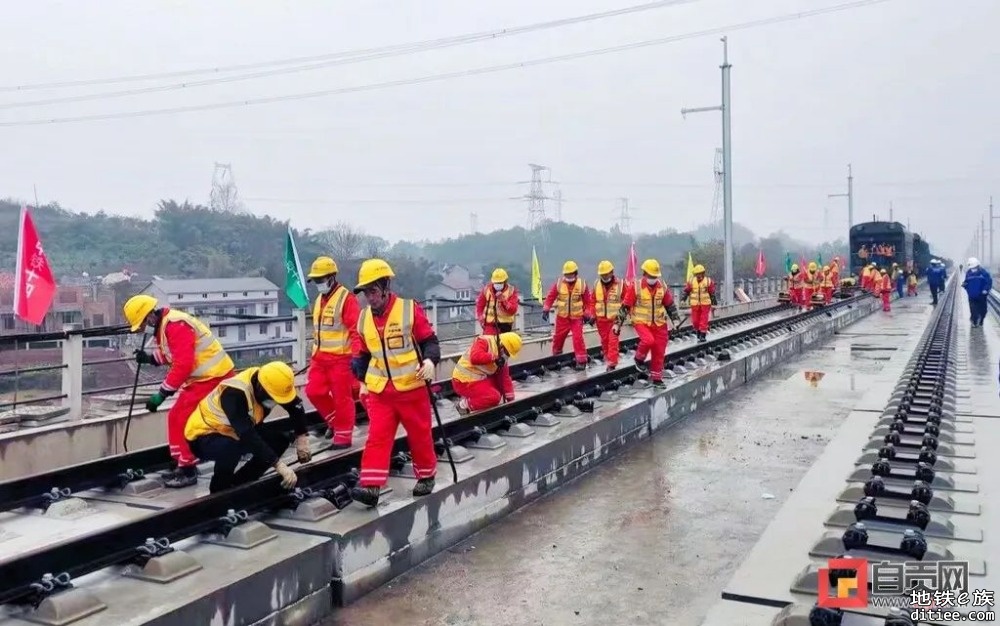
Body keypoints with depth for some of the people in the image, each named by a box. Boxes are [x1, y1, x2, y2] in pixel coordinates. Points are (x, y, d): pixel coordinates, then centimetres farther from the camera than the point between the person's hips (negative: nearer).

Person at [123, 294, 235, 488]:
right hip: (201, 377, 11)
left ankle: (188, 471, 2)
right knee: (176, 418, 15)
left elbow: (183, 365, -25)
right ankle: (181, 463, 25)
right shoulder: (163, 325, 12)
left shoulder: (176, 325, -21)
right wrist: (150, 357, 5)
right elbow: (171, 355, 23)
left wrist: (162, 393, -20)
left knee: (183, 421, -8)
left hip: (212, 377, -11)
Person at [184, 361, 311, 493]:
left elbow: (296, 407, 0)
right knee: (231, 447, -37)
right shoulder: (235, 393, -36)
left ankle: (238, 484, 6)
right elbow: (248, 436, -41)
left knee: (280, 440, -5)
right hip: (203, 436, -7)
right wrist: (279, 465, -43)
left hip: (232, 432, 7)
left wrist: (302, 439, -9)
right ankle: (218, 493, -10)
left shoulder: (264, 381, -15)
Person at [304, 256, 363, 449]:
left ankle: (344, 435, 9)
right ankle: (336, 421, 25)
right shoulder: (319, 300, 14)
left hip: (341, 358, -8)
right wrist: (315, 354, 23)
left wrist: (356, 355, -23)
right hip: (321, 358, 8)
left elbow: (356, 329, -18)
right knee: (314, 391, 6)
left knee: (342, 397, -2)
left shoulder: (346, 298, -13)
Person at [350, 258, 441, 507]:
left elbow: (430, 340, -8)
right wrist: (363, 381, 13)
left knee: (420, 434, 10)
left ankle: (426, 476, 30)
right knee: (377, 436, -5)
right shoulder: (364, 317, 6)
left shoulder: (410, 309, -10)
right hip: (379, 390, 4)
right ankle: (370, 485, -8)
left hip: (412, 387, -3)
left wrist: (430, 360, -27)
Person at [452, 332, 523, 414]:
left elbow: (505, 379, 8)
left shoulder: (501, 358, 8)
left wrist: (511, 400, 4)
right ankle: (464, 404, -5)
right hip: (464, 381, -9)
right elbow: (475, 357, -34)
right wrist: (495, 357, -27)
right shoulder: (484, 341, -15)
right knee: (494, 397, -19)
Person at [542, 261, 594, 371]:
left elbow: (588, 301, 2)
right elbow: (551, 296, 0)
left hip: (577, 317, -2)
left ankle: (581, 361, -2)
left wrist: (588, 314, 0)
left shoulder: (582, 285, -5)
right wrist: (546, 309, -7)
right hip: (562, 317, 2)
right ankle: (556, 356, 34)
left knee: (578, 338, -10)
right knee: (558, 337, 12)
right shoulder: (559, 283, -4)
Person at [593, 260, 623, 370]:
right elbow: (593, 301, 8)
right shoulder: (596, 284, 2)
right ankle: (607, 356, 35)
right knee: (604, 339, 15)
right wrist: (592, 315, 4)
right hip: (601, 319, 3)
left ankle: (612, 363, -9)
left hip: (615, 318, -3)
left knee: (613, 340, -10)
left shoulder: (620, 284, -7)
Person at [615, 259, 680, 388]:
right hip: (641, 322, -4)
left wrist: (675, 318, 13)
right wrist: (618, 323, -5)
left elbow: (670, 304, 15)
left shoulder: (662, 287, 2)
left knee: (659, 352, 4)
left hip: (659, 324, 4)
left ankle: (657, 378, 19)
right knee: (648, 340, -30)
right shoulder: (635, 287, -9)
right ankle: (639, 359, 0)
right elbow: (625, 306, -5)